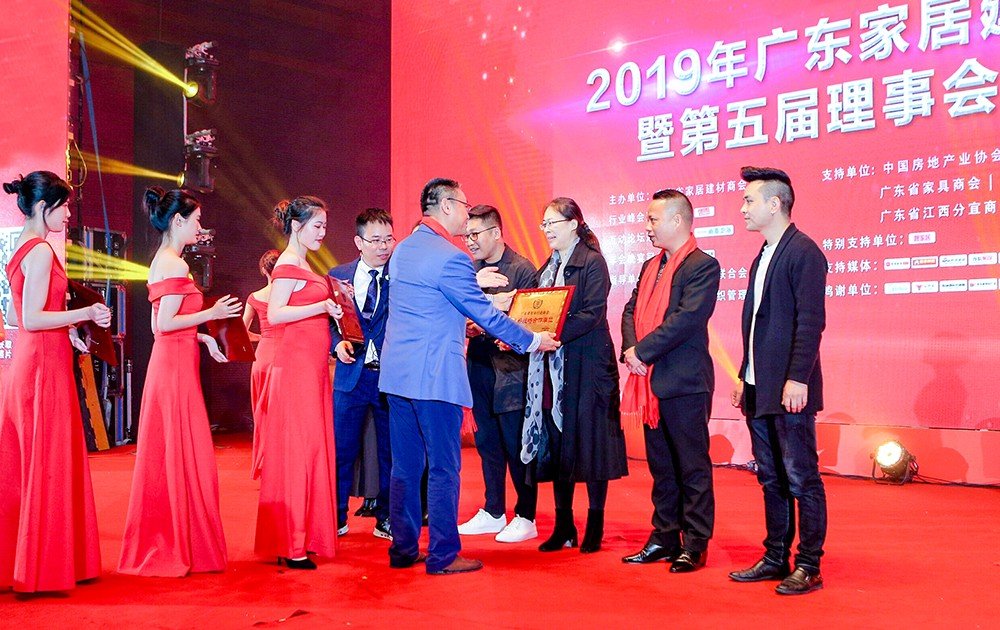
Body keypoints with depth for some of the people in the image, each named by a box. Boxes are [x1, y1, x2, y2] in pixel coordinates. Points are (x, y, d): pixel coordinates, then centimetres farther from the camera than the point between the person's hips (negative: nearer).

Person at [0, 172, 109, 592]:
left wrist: (67, 329, 18)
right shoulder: (41, 251, -14)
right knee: (49, 465, -2)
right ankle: (43, 568, 5)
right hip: (44, 366, -10)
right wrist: (85, 314, -15)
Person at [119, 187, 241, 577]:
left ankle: (158, 545, 23)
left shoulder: (161, 261, 16)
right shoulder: (176, 264, -14)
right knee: (183, 456, -3)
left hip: (168, 362, 10)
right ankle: (181, 548, 6)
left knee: (165, 456, 14)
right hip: (177, 367, -10)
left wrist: (203, 337, 14)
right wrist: (211, 314, -11)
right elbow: (165, 324, -19)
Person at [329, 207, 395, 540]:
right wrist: (338, 343, -7)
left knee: (391, 452, 8)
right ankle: (335, 518, 20)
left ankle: (387, 520, 21)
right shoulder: (338, 275, 8)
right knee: (341, 450, 6)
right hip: (351, 374, 2)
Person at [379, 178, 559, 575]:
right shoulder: (450, 258, -15)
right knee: (443, 468, 1)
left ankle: (403, 548, 21)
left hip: (398, 372, 9)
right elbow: (486, 315, -11)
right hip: (434, 375, -9)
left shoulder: (403, 249, 12)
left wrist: (459, 330, 31)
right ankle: (443, 555, 7)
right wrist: (532, 341, 1)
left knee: (405, 465, 13)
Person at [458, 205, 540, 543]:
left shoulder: (522, 269, -8)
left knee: (516, 446, 1)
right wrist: (465, 326, -7)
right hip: (479, 364, 6)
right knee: (487, 442, 14)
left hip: (511, 367, -6)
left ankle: (525, 517, 14)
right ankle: (493, 513, 26)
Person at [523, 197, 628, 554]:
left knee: (588, 442, -1)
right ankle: (563, 525, 17)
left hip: (585, 365, -7)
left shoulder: (592, 263, -6)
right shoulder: (548, 267, 17)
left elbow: (591, 314, -17)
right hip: (552, 368, 7)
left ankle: (595, 527, 10)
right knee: (556, 444, 8)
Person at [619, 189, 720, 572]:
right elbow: (631, 311, 13)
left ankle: (695, 546, 8)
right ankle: (664, 538, 23)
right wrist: (630, 349, -6)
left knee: (692, 468, 1)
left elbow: (687, 318, -19)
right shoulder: (650, 267, 17)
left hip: (685, 383, -8)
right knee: (661, 467, 14)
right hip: (651, 382, 8)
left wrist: (642, 351, -17)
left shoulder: (702, 265, -9)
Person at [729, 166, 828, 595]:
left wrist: (797, 379, -22)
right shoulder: (762, 257, 18)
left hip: (789, 390, -9)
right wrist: (745, 377, 18)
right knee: (771, 479, 14)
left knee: (802, 480, -1)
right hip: (759, 390, 9)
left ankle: (808, 567, 7)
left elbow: (811, 321, -17)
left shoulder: (804, 252, -10)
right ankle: (775, 559, 22)